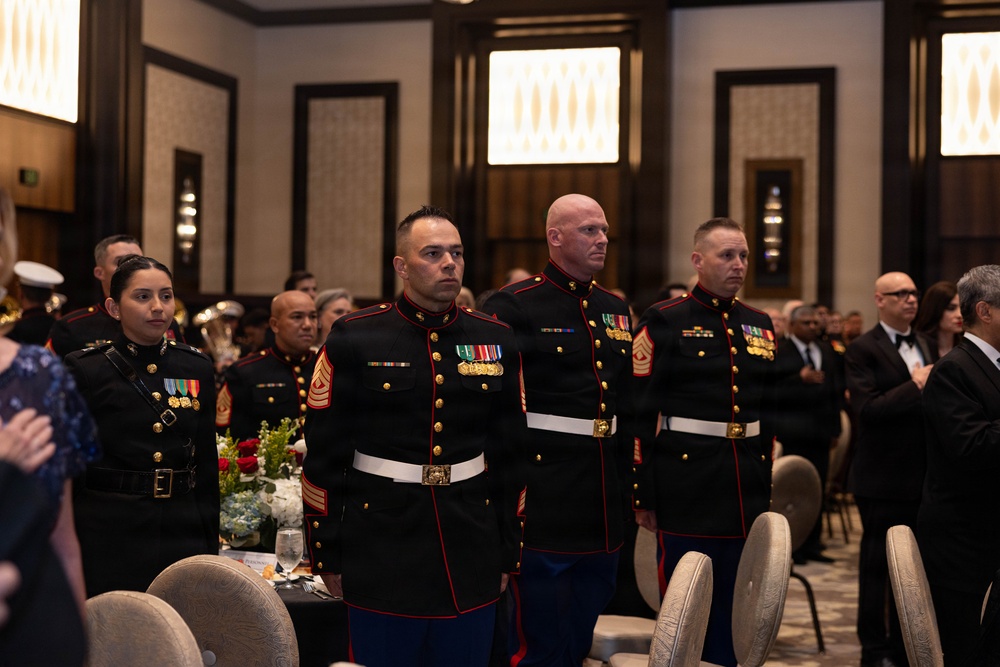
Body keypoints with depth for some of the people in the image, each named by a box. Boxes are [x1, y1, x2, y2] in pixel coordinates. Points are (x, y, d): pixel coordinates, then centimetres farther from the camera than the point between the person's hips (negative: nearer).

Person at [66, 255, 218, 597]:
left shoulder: (196, 367, 8)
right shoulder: (85, 369, -2)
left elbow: (207, 463, 11)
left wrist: (211, 546, 9)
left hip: (183, 532, 3)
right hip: (108, 537, -3)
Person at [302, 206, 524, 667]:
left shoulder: (496, 342, 6)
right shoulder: (354, 340, -4)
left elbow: (511, 455, 10)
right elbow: (324, 456, -3)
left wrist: (507, 553, 10)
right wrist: (327, 554, -3)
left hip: (470, 558, 3)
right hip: (381, 555, -3)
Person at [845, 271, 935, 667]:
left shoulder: (927, 347, 12)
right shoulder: (863, 350, -10)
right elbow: (866, 409, -20)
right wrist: (915, 387, -20)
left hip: (922, 475, 6)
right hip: (883, 478, -6)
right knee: (877, 564, 5)